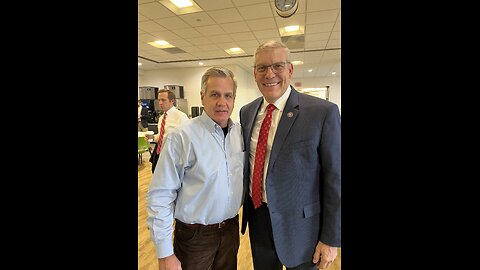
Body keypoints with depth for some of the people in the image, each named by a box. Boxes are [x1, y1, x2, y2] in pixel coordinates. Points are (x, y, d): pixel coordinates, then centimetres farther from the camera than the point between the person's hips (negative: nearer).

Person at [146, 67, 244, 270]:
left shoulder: (240, 132, -3)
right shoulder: (182, 136, -19)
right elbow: (160, 195, -17)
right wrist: (165, 254, -13)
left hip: (232, 228, 5)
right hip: (195, 235, -4)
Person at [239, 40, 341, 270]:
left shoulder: (323, 112, -16)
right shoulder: (246, 112, 0)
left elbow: (335, 179, -12)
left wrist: (331, 239, -9)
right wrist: (243, 205, 10)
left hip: (299, 223, -4)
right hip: (257, 216, 5)